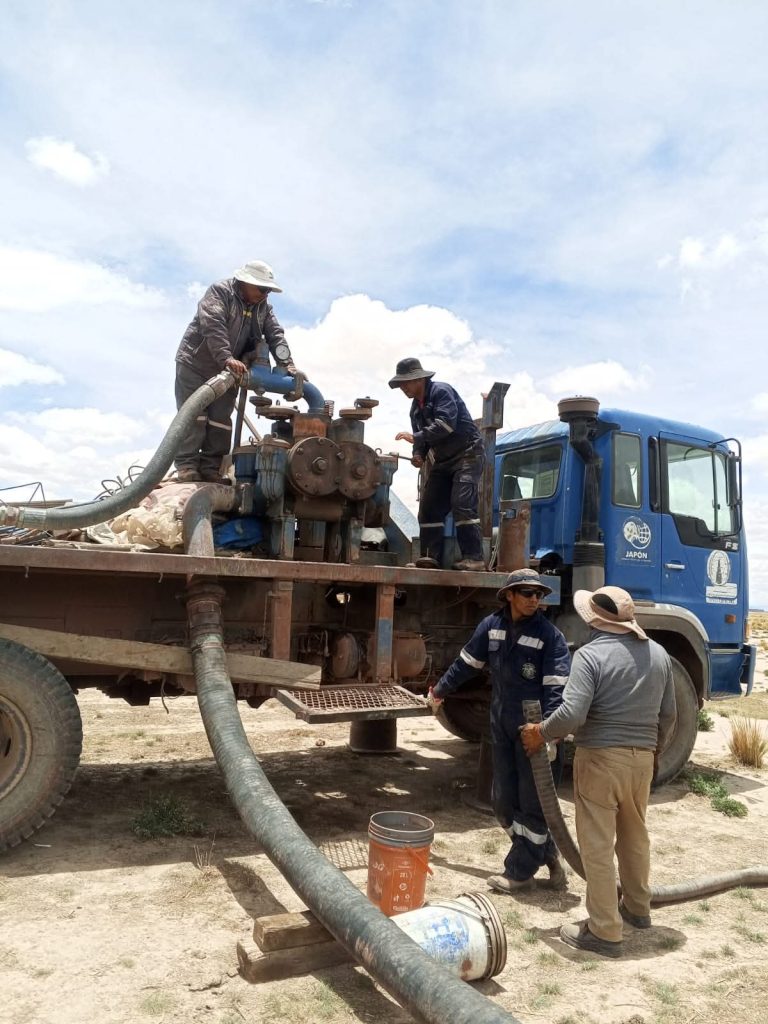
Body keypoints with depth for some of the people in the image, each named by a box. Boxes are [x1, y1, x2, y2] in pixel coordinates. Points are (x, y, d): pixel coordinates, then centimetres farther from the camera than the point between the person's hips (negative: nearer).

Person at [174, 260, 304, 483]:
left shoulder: (263, 307, 4)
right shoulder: (219, 292, -16)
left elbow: (275, 335, -3)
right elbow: (213, 326, -30)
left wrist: (286, 364, -20)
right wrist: (227, 358, -44)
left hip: (227, 370, 6)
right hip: (195, 363, -6)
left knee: (221, 419, 1)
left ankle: (210, 468, 4)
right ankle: (187, 466, -7)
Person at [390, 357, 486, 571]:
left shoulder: (440, 391, -12)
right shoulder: (416, 407, 14)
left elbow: (447, 423, -26)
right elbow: (422, 438, 15)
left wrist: (415, 437, -26)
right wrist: (419, 455, -7)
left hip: (468, 453, -9)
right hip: (444, 461, 9)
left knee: (462, 504, -21)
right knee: (429, 507, 0)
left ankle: (474, 558, -20)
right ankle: (431, 557, 1)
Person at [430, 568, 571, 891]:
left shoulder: (550, 635, -12)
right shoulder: (492, 625, 2)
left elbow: (557, 688, -18)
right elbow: (466, 663, 15)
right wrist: (440, 689, 25)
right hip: (502, 726, 5)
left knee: (532, 803, 4)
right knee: (505, 803, 12)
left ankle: (520, 871, 20)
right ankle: (548, 856, 30)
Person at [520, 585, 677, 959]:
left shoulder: (591, 654, -16)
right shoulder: (658, 654, 5)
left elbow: (572, 714, -24)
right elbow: (668, 715, 12)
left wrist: (538, 733, -7)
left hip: (600, 757, -7)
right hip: (642, 758, 7)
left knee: (598, 845, 3)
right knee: (635, 835, 24)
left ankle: (604, 932, 12)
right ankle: (638, 908, 41)